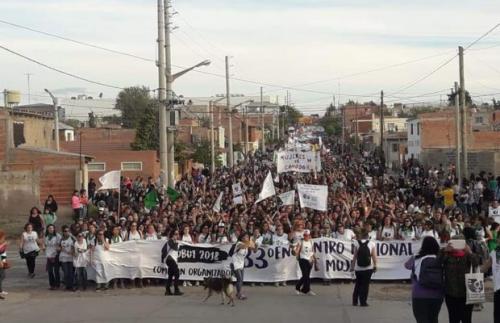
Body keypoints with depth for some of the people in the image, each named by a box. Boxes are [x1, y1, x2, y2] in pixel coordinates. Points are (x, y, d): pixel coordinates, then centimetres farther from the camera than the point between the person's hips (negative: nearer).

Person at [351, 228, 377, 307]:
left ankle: (355, 301, 18)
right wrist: (375, 266, 6)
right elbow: (374, 256, -4)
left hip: (358, 268, 1)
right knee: (365, 284, 6)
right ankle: (363, 302, 3)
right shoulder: (372, 243, -3)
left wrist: (352, 266, 3)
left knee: (358, 284, 16)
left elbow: (355, 256, -4)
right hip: (368, 268, -1)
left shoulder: (357, 243, -4)